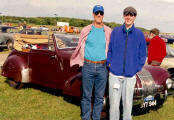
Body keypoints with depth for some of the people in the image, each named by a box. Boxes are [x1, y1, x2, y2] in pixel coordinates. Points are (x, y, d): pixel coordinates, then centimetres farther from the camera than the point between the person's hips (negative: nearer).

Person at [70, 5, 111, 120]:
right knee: (86, 95, 4)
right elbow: (80, 48, 11)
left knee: (99, 96, 8)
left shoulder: (108, 31, 4)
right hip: (88, 66, -1)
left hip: (102, 67, 1)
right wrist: (78, 61, 10)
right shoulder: (86, 30, 3)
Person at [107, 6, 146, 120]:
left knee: (128, 103, 9)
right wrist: (109, 63, 1)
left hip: (130, 76, 0)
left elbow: (142, 54, 8)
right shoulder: (115, 31, 3)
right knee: (114, 103, 4)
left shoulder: (139, 34, 2)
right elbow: (109, 49, 10)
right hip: (114, 74, 0)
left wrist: (137, 68, 1)